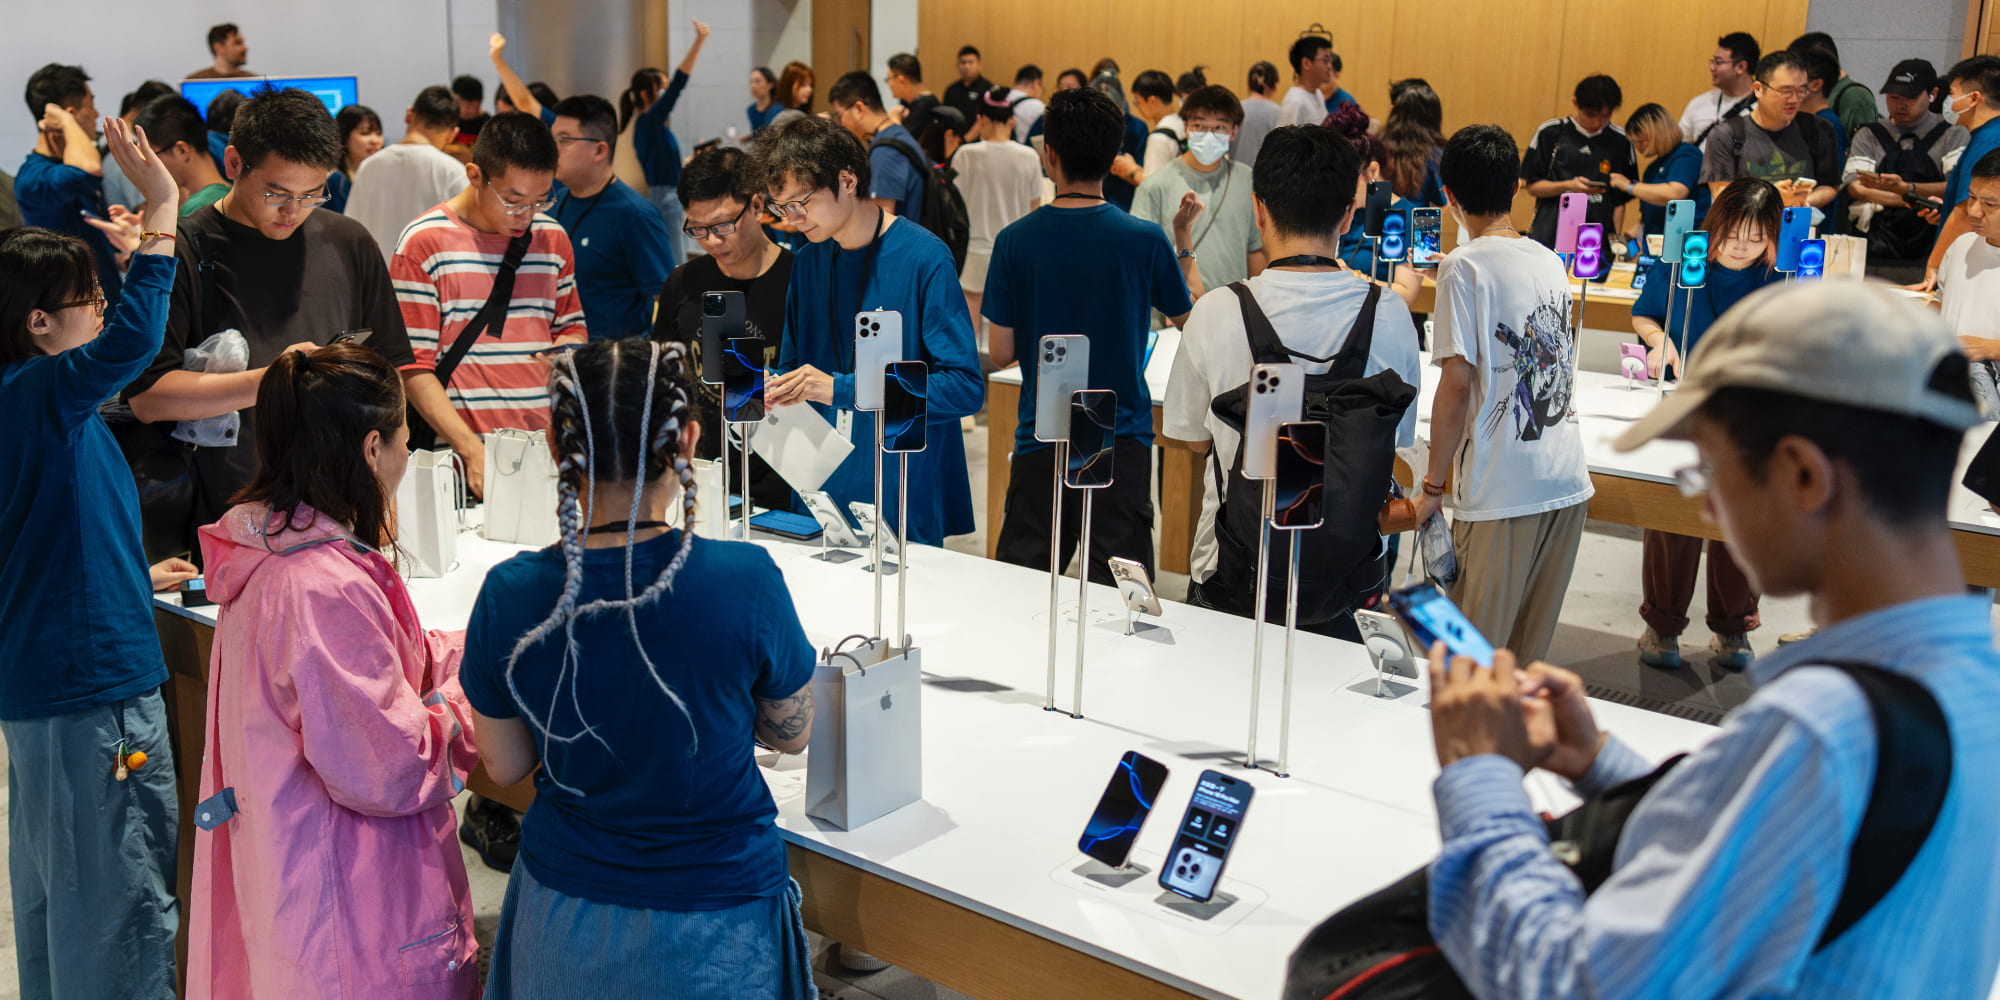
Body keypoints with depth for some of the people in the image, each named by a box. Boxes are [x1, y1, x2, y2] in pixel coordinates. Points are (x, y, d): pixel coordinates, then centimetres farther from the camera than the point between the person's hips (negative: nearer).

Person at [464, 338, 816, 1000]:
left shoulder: (510, 596, -17)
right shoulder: (745, 580, -23)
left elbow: (504, 764, -2)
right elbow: (793, 735, -6)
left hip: (565, 921, 2)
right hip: (713, 927, -2)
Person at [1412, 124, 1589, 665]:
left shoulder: (1464, 267, -8)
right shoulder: (1551, 262, 11)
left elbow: (1457, 383, -13)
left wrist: (1433, 485, -6)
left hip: (1502, 493, -6)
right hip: (1568, 481, 7)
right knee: (1529, 655, 13)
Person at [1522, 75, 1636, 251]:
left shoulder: (1621, 141, 6)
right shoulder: (1550, 133, 2)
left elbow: (1621, 200, 10)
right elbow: (1533, 186, 4)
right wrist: (1568, 186, -12)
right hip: (1550, 236, -1)